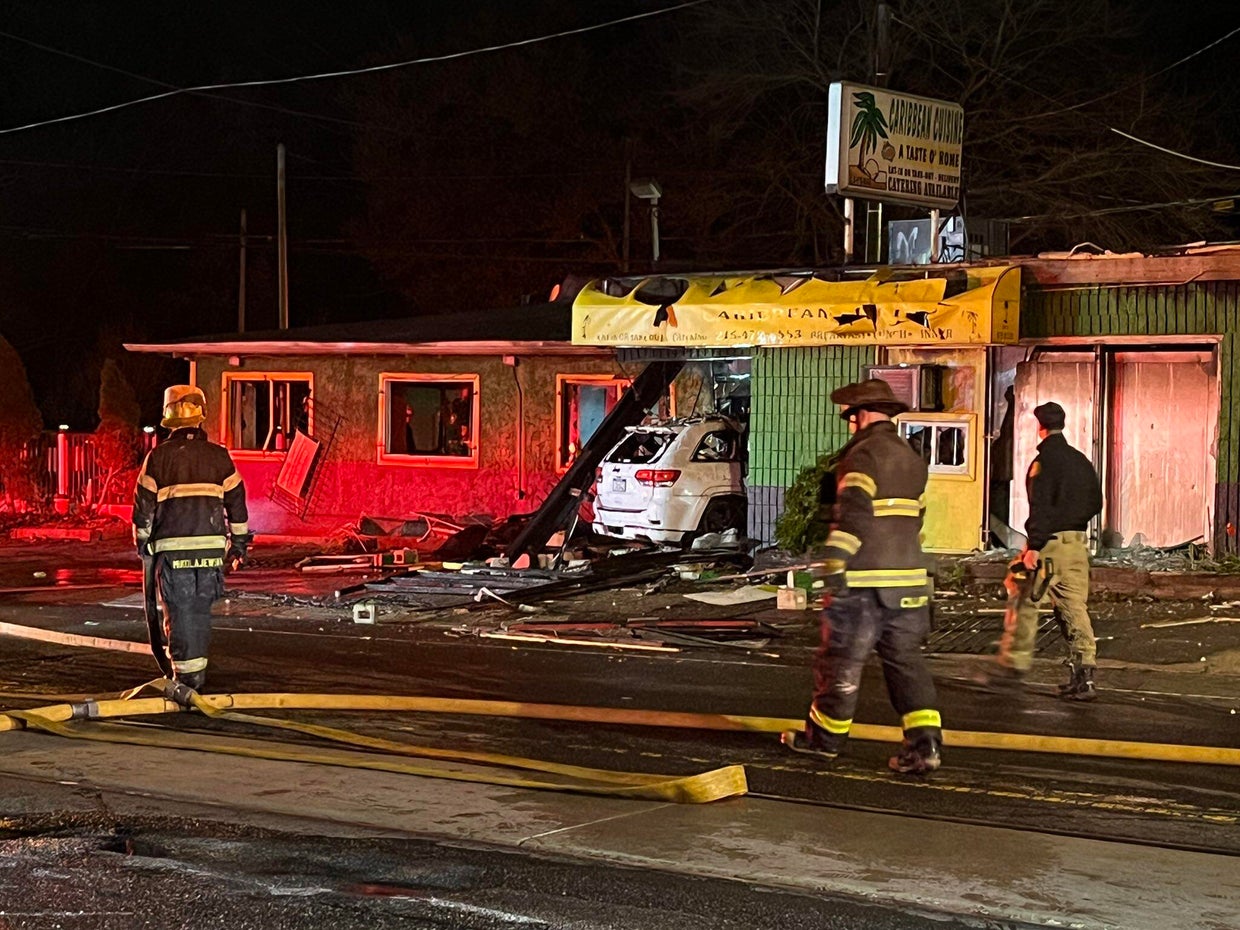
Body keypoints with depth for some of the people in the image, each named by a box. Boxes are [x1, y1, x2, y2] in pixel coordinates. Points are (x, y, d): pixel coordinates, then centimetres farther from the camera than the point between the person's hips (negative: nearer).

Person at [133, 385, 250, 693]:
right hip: (211, 545, 2)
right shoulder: (219, 456, 4)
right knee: (201, 609, 15)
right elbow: (236, 501, 8)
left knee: (180, 610, 3)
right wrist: (240, 541, 17)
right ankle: (198, 670, 20)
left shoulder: (158, 456, -1)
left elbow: (144, 504, 2)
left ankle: (187, 675, 1)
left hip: (172, 548, -2)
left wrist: (142, 542, 15)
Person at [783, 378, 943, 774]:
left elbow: (853, 514, -21)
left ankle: (824, 736, 19)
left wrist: (835, 565, -24)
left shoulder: (863, 455, -10)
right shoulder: (912, 459, 17)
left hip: (864, 580, -8)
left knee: (841, 660, 6)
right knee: (906, 660, 8)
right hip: (908, 577, 8)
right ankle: (925, 743, -3)